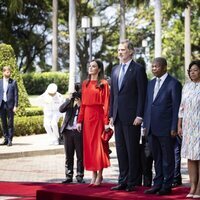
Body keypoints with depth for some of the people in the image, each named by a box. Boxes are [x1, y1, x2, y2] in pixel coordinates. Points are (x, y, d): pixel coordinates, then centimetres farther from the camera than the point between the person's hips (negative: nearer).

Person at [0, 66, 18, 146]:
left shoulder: (13, 82, 0)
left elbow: (16, 94, -1)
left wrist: (15, 106, -8)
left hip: (10, 105, -3)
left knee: (10, 123, -1)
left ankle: (10, 140, 3)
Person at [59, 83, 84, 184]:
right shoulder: (69, 100, 10)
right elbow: (61, 109, -6)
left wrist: (80, 105, -17)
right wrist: (70, 99, -13)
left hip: (79, 131, -3)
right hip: (68, 131, 3)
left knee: (80, 156, 1)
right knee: (68, 156, 7)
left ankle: (80, 176, 8)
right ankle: (69, 176, 13)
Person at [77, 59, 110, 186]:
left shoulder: (103, 84, -4)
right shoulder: (85, 84, 13)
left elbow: (106, 103, -8)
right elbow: (83, 103, 12)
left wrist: (106, 121, -14)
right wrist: (80, 120, 6)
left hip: (98, 116, -5)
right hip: (87, 116, 6)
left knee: (98, 145, -1)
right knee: (89, 145, 6)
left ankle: (100, 175, 6)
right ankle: (94, 175, 13)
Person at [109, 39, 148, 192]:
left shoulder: (138, 69, -5)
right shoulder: (115, 70, 15)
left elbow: (142, 94, -9)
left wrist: (139, 116, -14)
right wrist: (112, 115, 12)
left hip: (131, 117, -7)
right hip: (118, 117, 7)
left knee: (132, 150, -1)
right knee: (121, 150, 9)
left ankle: (132, 182, 4)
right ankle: (123, 181, 15)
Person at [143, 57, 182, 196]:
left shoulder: (174, 84, -6)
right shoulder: (151, 84, 15)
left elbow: (176, 107, -8)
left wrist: (174, 128, -12)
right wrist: (146, 125, 11)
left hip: (166, 128, -6)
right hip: (152, 128, 6)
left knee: (168, 158, 2)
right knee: (157, 158, 12)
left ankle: (167, 186, 9)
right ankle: (157, 184, 18)